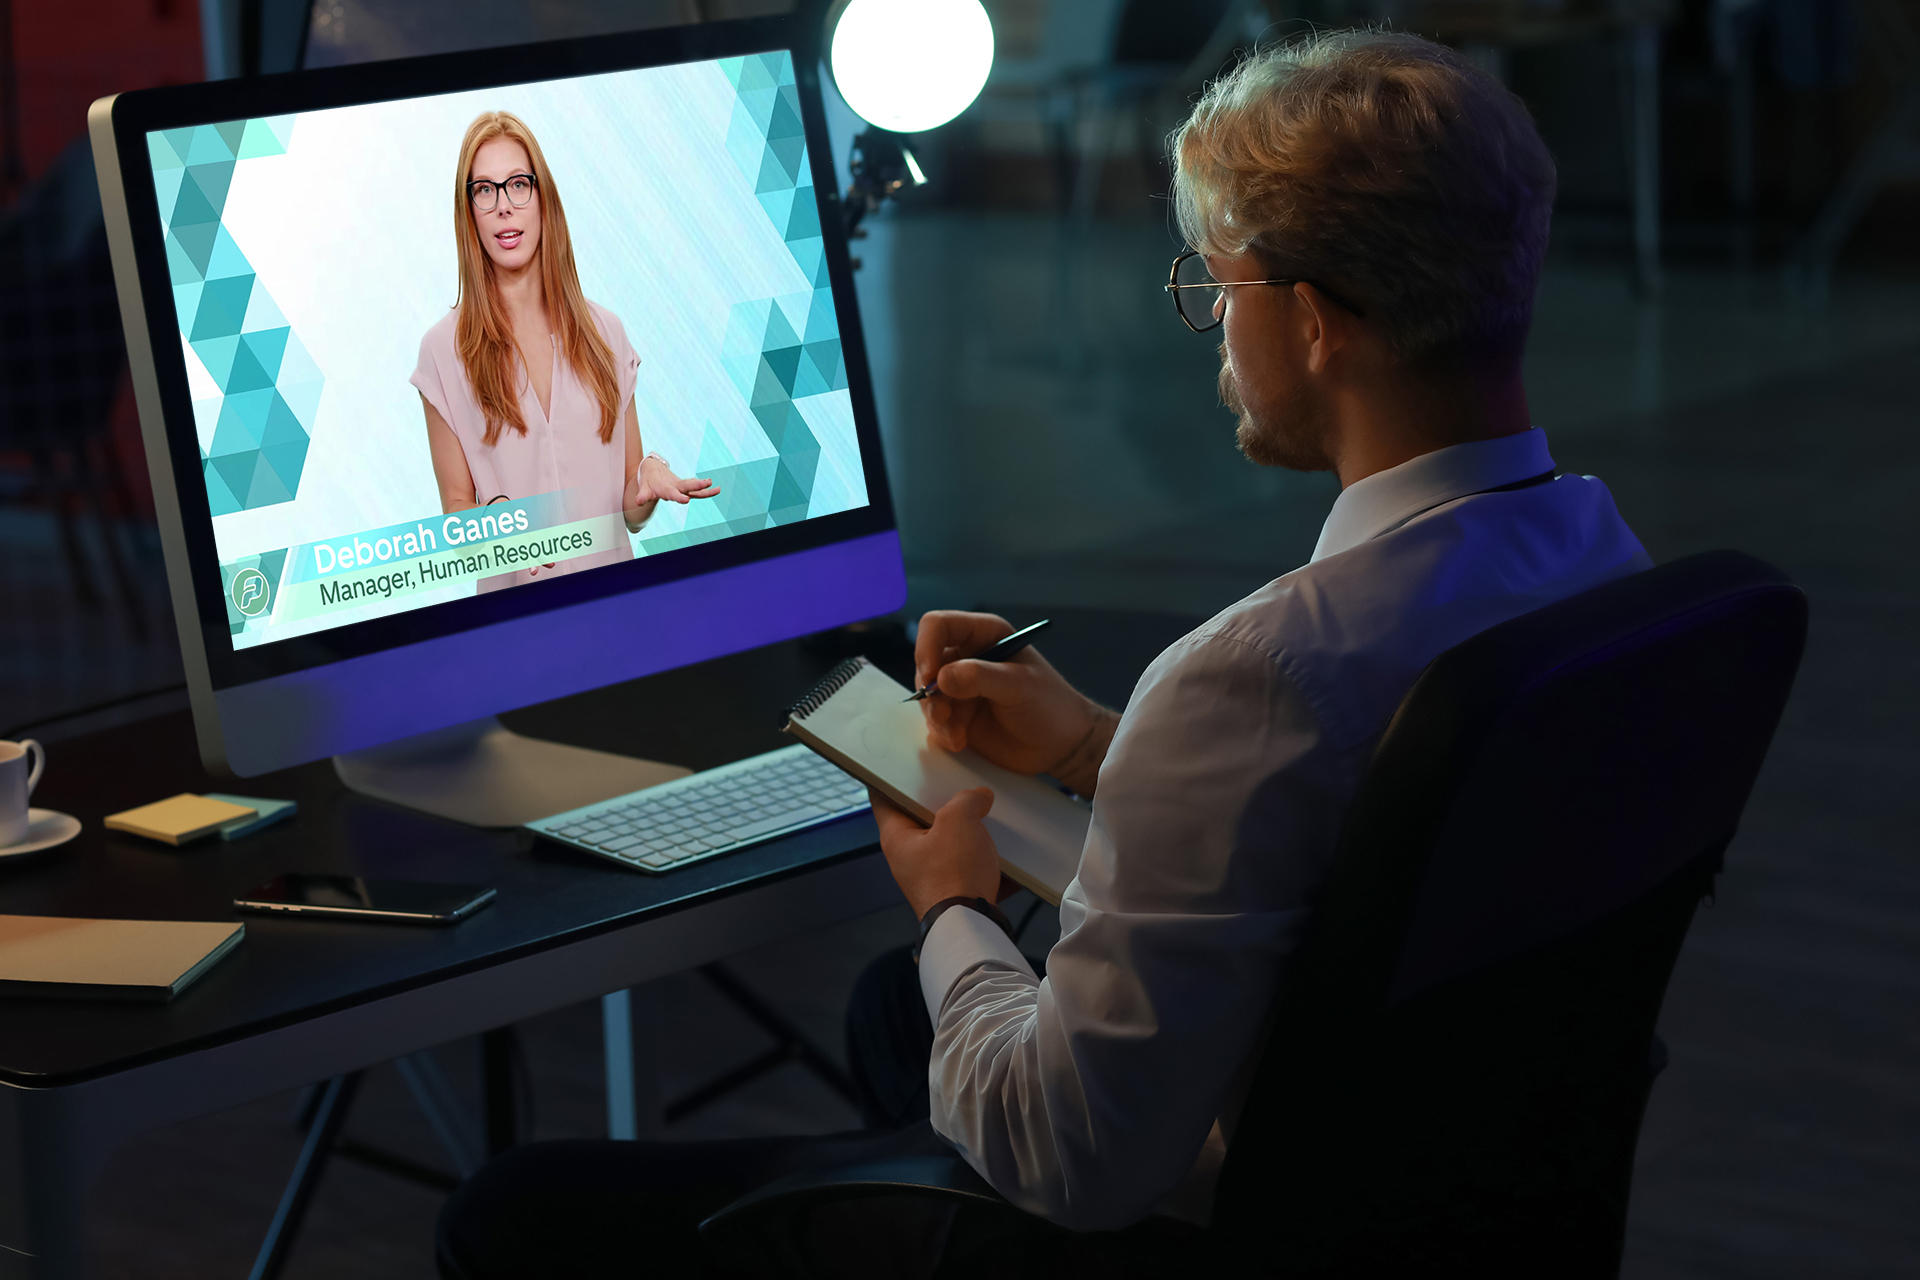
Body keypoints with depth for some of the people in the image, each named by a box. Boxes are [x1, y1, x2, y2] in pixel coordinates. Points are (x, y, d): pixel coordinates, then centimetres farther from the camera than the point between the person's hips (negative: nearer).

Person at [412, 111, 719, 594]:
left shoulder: (604, 333, 9)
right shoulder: (445, 349, 1)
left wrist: (650, 481, -7)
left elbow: (630, 512, 13)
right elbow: (456, 510, 4)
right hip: (515, 598, -2)